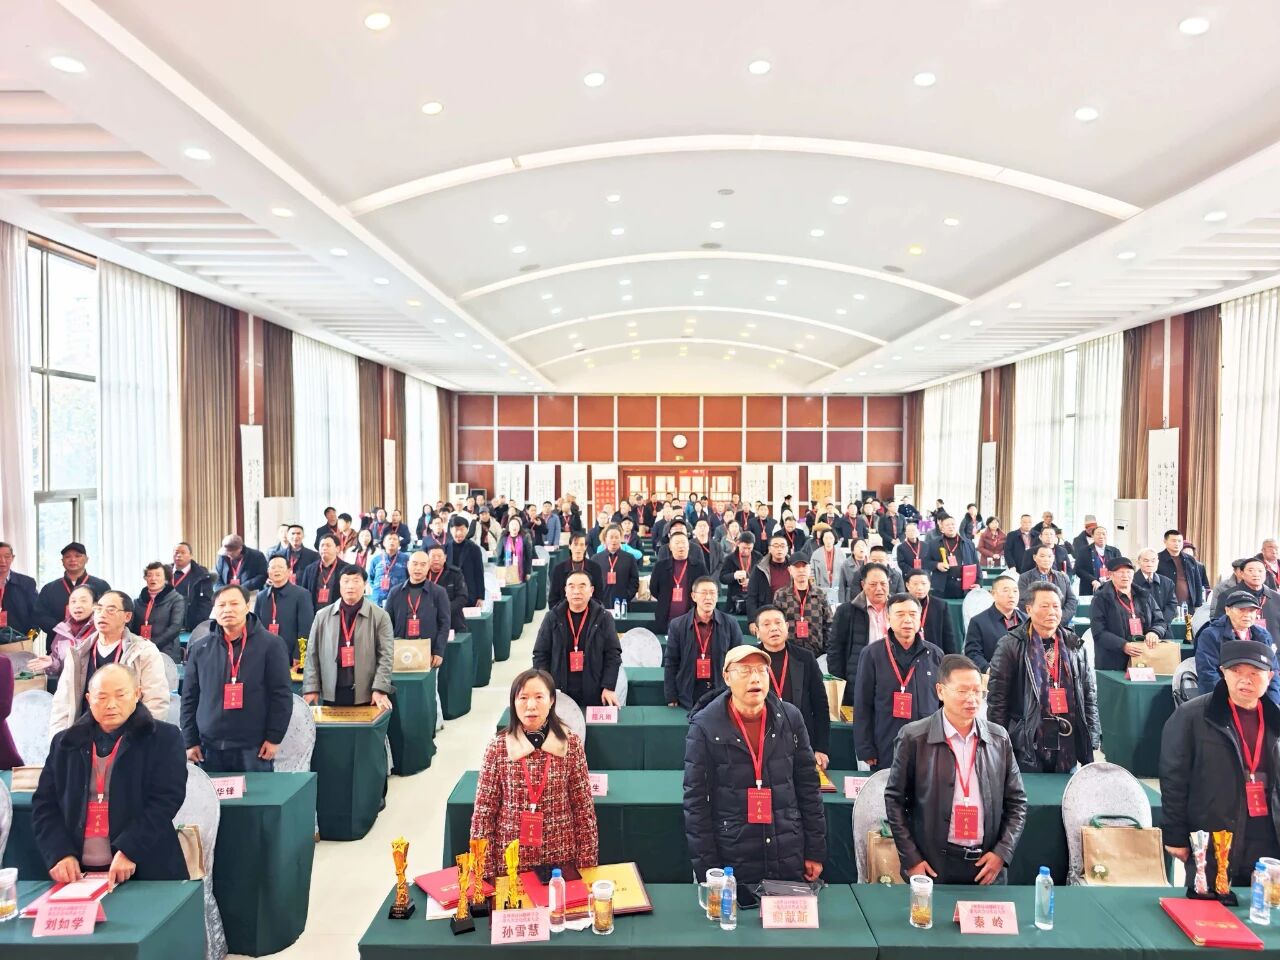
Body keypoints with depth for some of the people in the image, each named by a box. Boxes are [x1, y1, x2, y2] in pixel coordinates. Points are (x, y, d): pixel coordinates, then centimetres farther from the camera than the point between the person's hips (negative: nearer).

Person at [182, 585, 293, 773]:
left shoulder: (270, 645, -3)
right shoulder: (199, 648, 7)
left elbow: (282, 694, -5)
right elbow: (189, 698, 11)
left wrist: (274, 738, -8)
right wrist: (190, 741, 7)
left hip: (255, 748, -3)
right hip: (210, 748, 3)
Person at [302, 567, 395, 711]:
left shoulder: (379, 616, 0)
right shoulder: (322, 616, 7)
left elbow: (385, 656, -4)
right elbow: (312, 655, 8)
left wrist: (380, 689, -12)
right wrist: (311, 688, 2)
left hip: (366, 695, -2)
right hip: (331, 694, 2)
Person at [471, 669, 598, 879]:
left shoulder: (570, 743, -7)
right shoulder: (498, 747, -8)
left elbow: (583, 806, -2)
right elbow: (484, 811, -4)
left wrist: (586, 864, -3)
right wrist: (484, 869, -6)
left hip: (561, 856, 1)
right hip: (511, 858, 0)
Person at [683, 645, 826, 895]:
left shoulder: (791, 718, 0)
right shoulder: (705, 726, -9)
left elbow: (808, 787, 6)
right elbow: (696, 800, -6)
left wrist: (815, 852, 5)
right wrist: (707, 868, -8)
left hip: (790, 863, 3)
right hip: (732, 865, -2)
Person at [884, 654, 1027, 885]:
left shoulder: (999, 738, 3)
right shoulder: (914, 737, -8)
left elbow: (1017, 801, 8)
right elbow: (895, 799, -3)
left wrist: (1002, 852, -1)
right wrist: (910, 859, -6)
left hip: (988, 868, 3)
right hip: (932, 867, -3)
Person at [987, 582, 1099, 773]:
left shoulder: (1074, 645, 10)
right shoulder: (1010, 645, -5)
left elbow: (1089, 694, 14)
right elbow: (996, 698, -5)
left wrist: (1091, 740, 8)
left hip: (1067, 746, 4)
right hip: (1026, 745, -4)